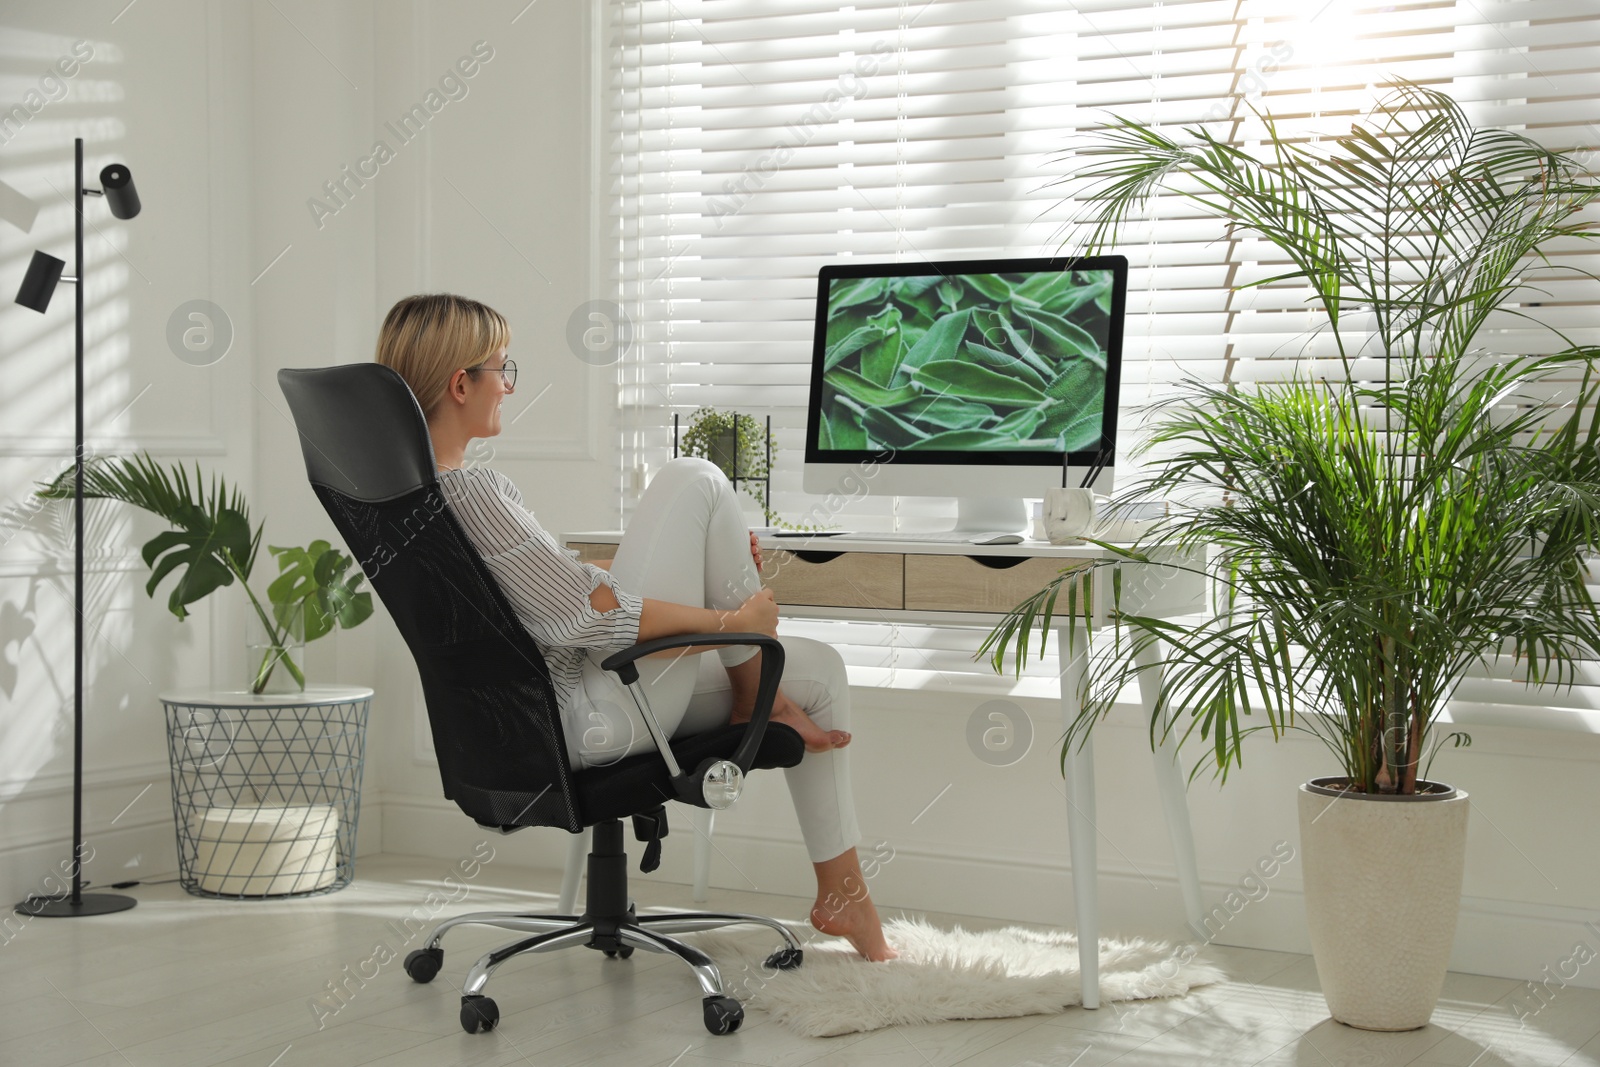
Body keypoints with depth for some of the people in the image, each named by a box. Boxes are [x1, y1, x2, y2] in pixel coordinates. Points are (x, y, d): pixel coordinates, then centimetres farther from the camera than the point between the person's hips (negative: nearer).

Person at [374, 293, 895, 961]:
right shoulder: (468, 490, -22)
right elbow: (591, 615, -25)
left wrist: (708, 569, 12)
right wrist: (731, 620, -13)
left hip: (566, 706, 11)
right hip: (595, 723, -11)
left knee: (819, 670, 14)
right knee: (693, 483, -11)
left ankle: (842, 893, 20)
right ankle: (759, 702, 4)